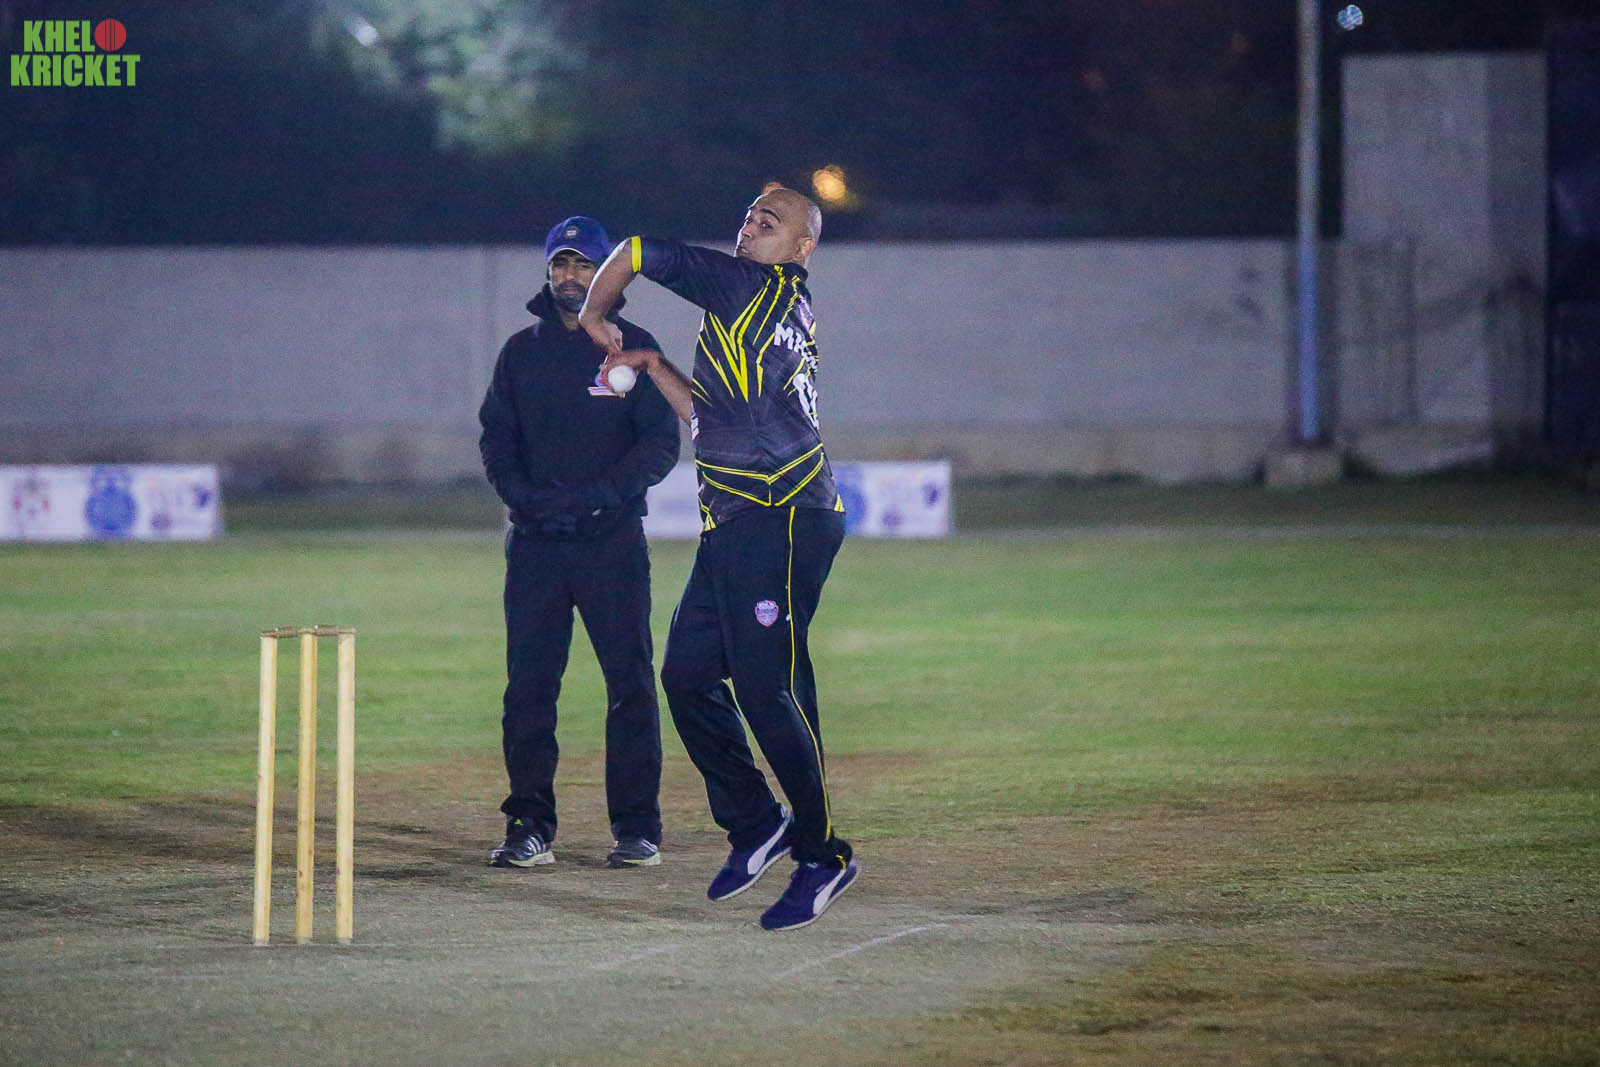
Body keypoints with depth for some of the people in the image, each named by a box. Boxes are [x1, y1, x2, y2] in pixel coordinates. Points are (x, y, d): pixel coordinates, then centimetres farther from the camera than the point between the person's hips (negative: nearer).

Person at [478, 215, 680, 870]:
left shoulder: (634, 348, 5)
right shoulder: (522, 351, 13)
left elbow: (661, 443, -1)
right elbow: (496, 441, 11)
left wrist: (599, 495, -14)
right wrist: (526, 496, -8)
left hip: (613, 539, -2)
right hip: (535, 540, 2)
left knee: (631, 683, -3)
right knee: (528, 685, -1)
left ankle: (637, 827, 2)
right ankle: (530, 827, 2)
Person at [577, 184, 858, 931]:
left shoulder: (760, 286, -6)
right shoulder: (775, 314, 22)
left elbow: (636, 252, -4)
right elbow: (710, 415, 28)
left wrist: (595, 318, 12)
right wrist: (651, 365, 25)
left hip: (783, 523, -10)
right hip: (736, 527, 10)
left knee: (765, 687, -11)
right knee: (687, 675, 11)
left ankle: (822, 854, -3)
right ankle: (756, 825, 22)